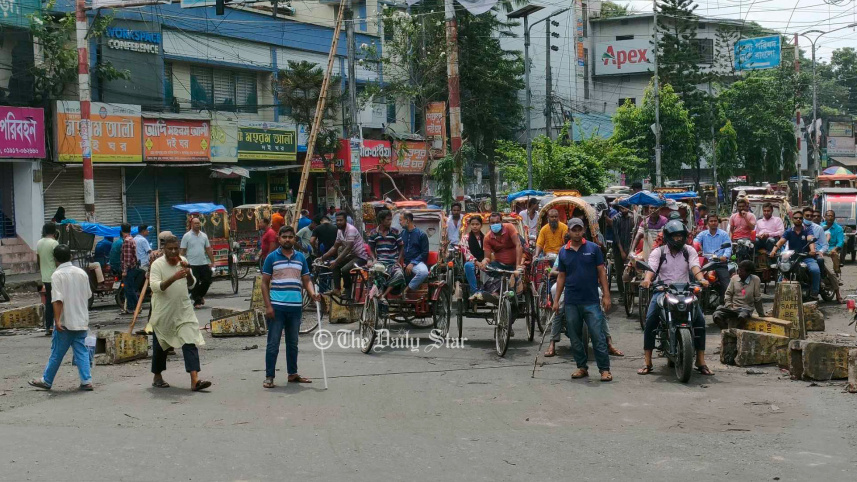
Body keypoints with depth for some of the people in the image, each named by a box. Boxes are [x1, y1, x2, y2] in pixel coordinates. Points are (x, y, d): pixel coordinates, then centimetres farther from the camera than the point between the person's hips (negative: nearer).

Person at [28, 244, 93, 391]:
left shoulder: (57, 275, -11)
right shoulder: (82, 273, 5)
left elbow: (57, 300, -19)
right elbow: (88, 295, 14)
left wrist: (57, 320, -20)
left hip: (65, 322, -5)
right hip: (81, 321, 5)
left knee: (57, 353, 6)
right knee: (81, 351, 6)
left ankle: (46, 381, 19)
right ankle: (86, 381, -1)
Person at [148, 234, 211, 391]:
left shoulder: (183, 261, 4)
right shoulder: (157, 264, -12)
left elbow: (191, 284, 12)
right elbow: (155, 286, -25)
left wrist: (188, 272, -9)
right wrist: (174, 277, -36)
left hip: (183, 310, 3)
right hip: (163, 312, -3)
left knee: (191, 342, -10)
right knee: (160, 346, 11)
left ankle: (195, 380, -18)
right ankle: (157, 377, 31)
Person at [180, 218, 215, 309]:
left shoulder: (204, 235, 10)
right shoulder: (187, 236, -3)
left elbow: (208, 250, 13)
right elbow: (183, 251, -3)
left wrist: (212, 262, 9)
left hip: (204, 263, 4)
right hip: (192, 264, -4)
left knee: (207, 281, 5)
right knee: (194, 284, -1)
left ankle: (200, 295, 28)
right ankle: (197, 301, 7)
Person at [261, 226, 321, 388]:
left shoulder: (301, 257, 11)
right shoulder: (272, 257, 0)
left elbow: (306, 280, 13)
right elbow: (265, 283, -1)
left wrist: (313, 293, -8)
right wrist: (268, 306, -9)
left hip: (296, 307, 4)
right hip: (277, 307, -4)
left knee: (293, 343, 14)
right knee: (273, 343, -2)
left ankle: (292, 374, 23)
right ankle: (269, 377, 1)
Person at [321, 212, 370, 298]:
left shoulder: (351, 229, -21)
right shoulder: (340, 231, 7)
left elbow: (348, 248, -27)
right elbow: (335, 247, 15)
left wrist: (336, 261, -31)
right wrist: (322, 258, 7)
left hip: (360, 257, -9)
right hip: (352, 255, 9)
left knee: (345, 269, -27)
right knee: (335, 265, -1)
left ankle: (348, 293, -9)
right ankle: (337, 289, -3)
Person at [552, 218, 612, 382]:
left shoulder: (593, 248, 0)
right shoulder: (563, 252, 7)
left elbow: (601, 272, 1)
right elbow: (561, 276, 12)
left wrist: (606, 295, -5)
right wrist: (556, 299, 8)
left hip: (591, 301, -3)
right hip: (571, 302, 3)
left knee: (598, 336, -6)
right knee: (574, 337, 8)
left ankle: (604, 369, -1)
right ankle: (582, 367, 19)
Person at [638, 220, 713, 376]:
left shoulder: (689, 251, 8)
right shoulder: (658, 252, 3)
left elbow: (695, 266, -8)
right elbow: (651, 268, -13)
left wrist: (701, 279, -30)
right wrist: (647, 279, -36)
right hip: (662, 290, -1)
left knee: (700, 320, -15)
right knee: (650, 321, -20)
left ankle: (701, 362, -6)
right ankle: (648, 363, -15)